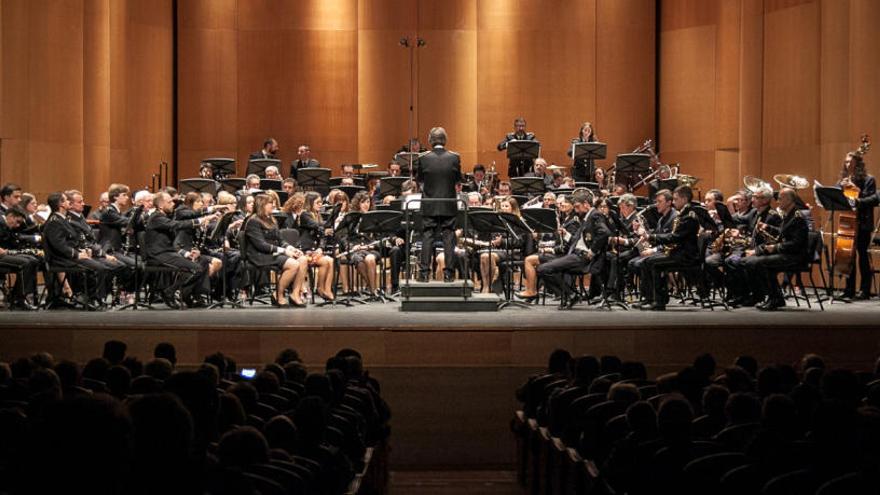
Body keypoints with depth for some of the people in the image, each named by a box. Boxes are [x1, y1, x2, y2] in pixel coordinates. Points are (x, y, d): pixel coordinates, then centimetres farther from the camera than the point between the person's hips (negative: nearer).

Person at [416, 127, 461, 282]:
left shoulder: (424, 159, -9)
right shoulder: (454, 158, -7)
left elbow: (419, 178, 5)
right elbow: (459, 179, 5)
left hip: (429, 206, 0)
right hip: (449, 205, 1)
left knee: (427, 238, 5)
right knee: (448, 238, 5)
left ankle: (424, 272, 2)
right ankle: (448, 273, 4)